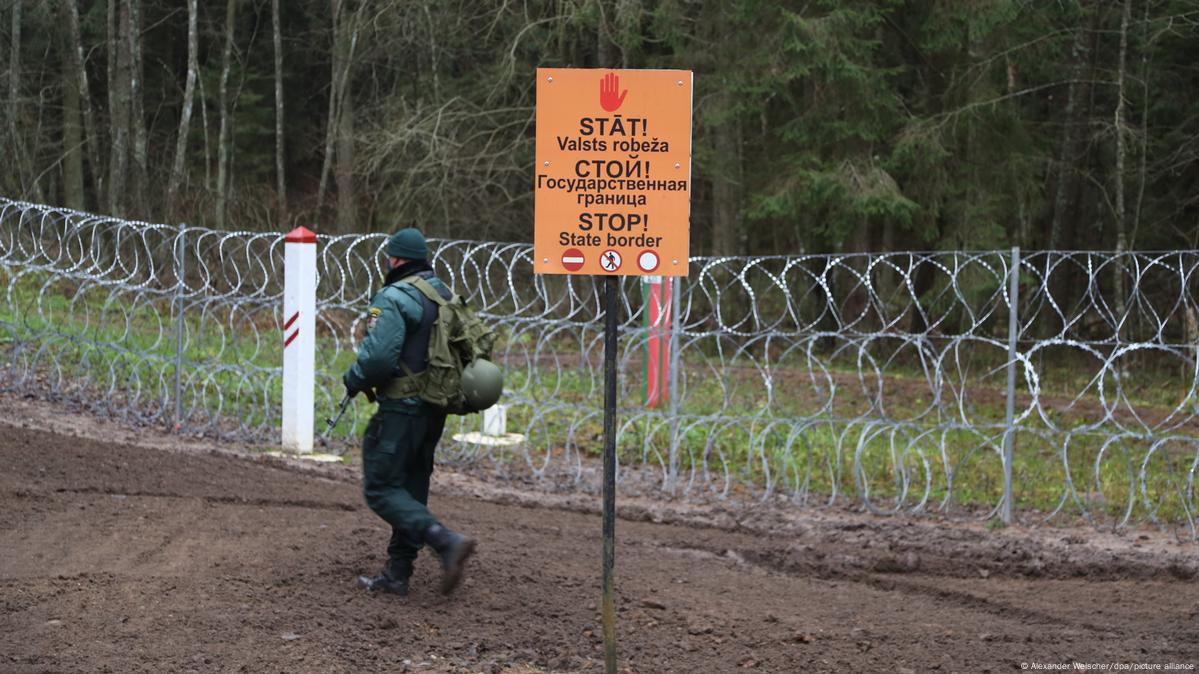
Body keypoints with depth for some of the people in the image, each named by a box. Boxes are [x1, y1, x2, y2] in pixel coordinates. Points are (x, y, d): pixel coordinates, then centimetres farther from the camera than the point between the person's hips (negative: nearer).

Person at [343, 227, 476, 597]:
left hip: (401, 409, -9)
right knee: (411, 490, 15)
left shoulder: (393, 299, -16)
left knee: (382, 490, -3)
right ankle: (397, 573, 18)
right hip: (434, 409, 9)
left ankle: (446, 541, -20)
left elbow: (379, 357, -25)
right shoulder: (445, 295, 11)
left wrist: (354, 380, -6)